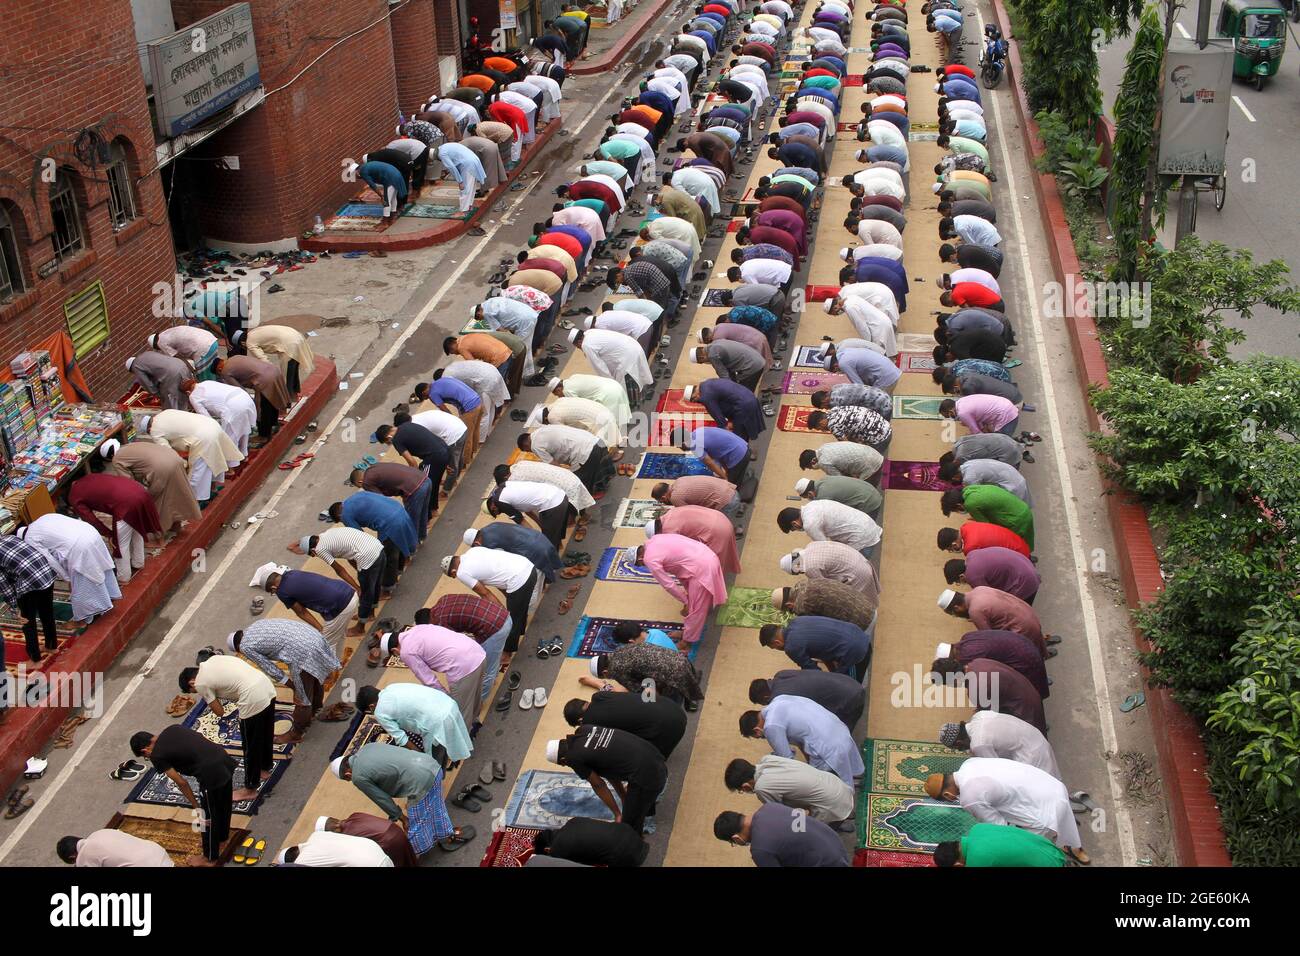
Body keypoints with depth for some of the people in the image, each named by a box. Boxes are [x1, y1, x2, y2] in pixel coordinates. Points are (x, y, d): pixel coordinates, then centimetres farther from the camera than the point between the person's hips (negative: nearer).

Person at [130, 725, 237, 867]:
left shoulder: (157, 756, -1)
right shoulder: (173, 728, 17)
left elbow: (182, 783, -1)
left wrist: (197, 807, 8)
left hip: (212, 775, -7)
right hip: (226, 760, 7)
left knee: (207, 818, 16)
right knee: (223, 805, 32)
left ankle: (210, 858, 35)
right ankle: (222, 837, 56)